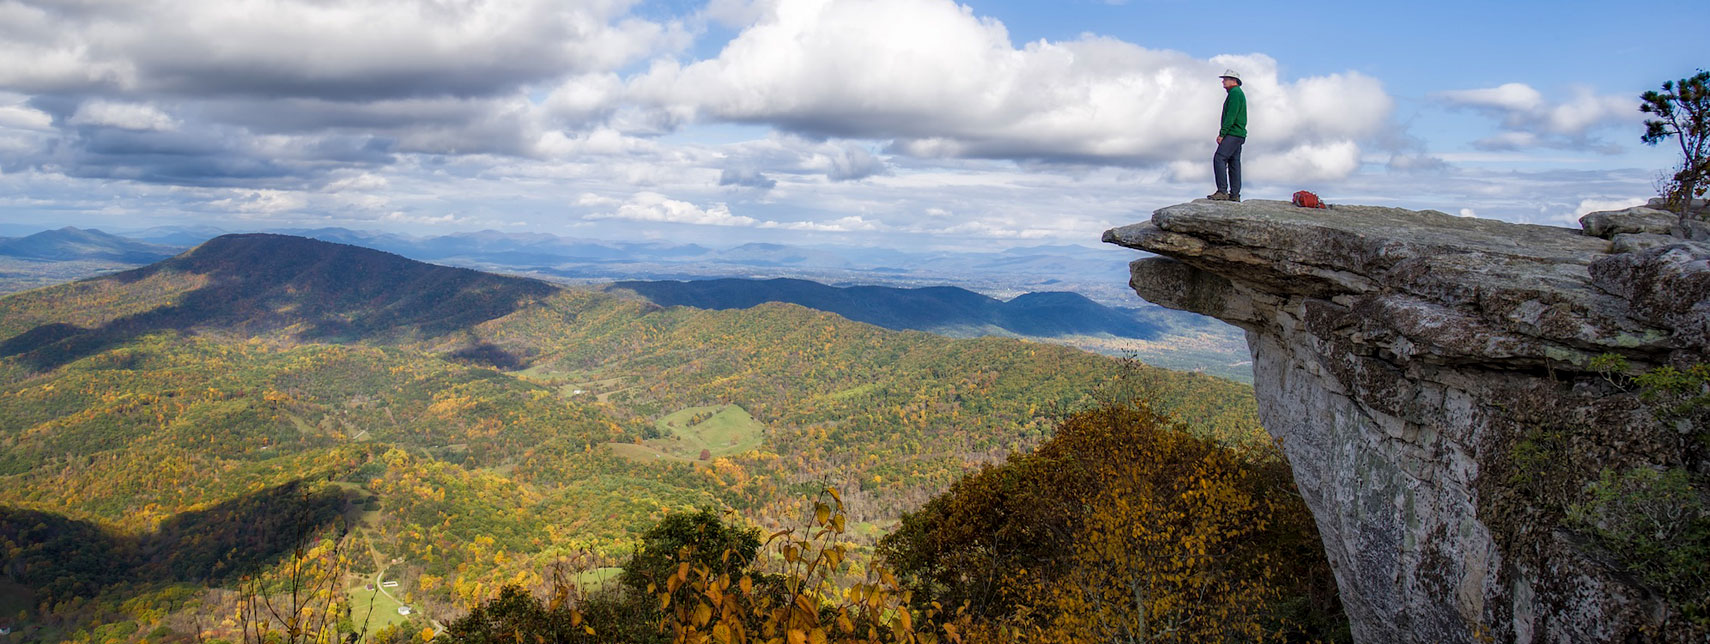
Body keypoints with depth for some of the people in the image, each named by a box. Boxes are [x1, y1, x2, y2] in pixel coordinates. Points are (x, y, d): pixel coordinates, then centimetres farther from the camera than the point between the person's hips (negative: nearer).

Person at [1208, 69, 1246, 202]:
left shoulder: (1235, 93, -8)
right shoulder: (1237, 93, 24)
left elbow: (1231, 116, -17)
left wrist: (1222, 133, -19)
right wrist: (1223, 133, 19)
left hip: (1233, 134, -11)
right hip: (1238, 135, 11)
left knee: (1219, 158, -17)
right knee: (1234, 163, 7)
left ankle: (1222, 191, -23)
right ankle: (1235, 194, 5)